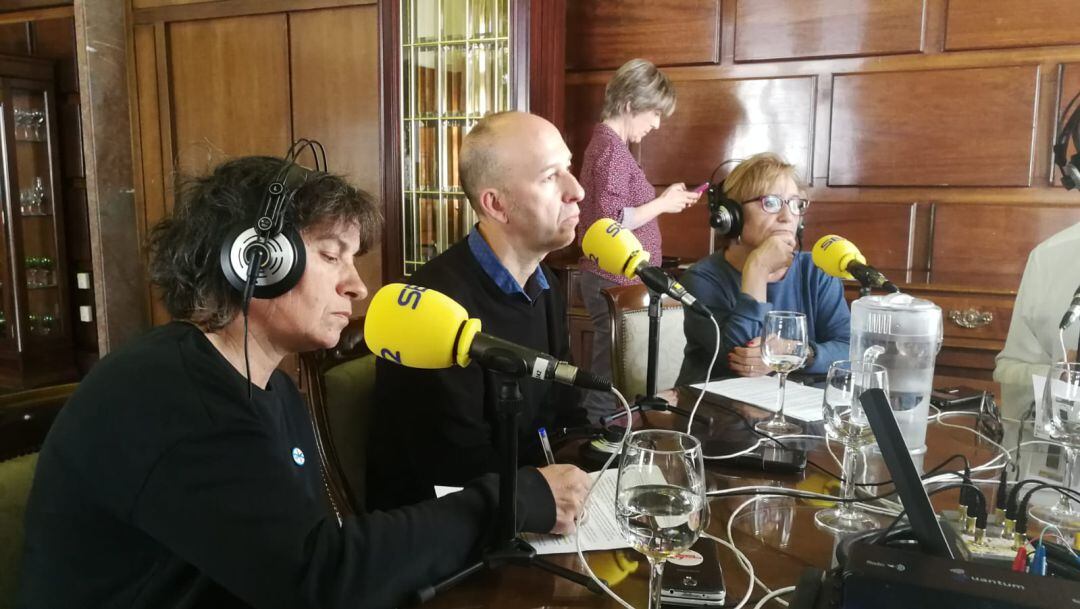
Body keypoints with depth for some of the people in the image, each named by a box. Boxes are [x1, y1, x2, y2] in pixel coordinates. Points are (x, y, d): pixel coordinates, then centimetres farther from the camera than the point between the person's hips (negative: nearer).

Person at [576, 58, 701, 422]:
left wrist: (663, 198, 9)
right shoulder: (612, 148, -16)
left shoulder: (606, 142, 14)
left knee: (608, 368, 15)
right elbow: (610, 222, -23)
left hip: (610, 279, 10)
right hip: (615, 282, -10)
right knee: (611, 375, -3)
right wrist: (662, 203, -13)